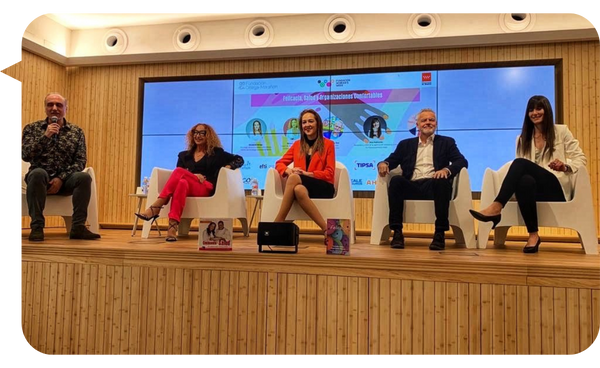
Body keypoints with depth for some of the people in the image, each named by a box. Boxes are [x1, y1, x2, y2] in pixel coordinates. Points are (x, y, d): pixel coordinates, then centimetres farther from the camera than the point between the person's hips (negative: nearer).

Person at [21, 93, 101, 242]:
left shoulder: (77, 131, 9)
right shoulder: (31, 128, 8)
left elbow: (80, 161, 1)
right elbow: (26, 156, -4)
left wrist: (61, 178, -13)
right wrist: (45, 136, -15)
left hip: (65, 179, 1)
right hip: (42, 177, -1)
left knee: (84, 177, -31)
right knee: (37, 173, -36)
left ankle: (78, 227, -24)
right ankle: (37, 226, -28)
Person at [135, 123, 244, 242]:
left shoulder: (216, 153, 17)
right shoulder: (184, 155, 24)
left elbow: (239, 160, 14)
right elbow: (179, 176, 10)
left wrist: (227, 167, -5)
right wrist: (193, 176, -8)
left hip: (206, 189, -3)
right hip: (187, 186, 3)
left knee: (179, 171, -31)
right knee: (182, 183, -37)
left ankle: (155, 208, -39)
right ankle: (173, 227, -51)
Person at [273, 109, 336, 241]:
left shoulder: (328, 144, 7)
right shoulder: (297, 144, 19)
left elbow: (329, 174, 0)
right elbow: (279, 163, 15)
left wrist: (307, 174, -16)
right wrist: (288, 170, -10)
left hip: (322, 188, -3)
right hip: (302, 186, 3)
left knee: (294, 178, -34)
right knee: (298, 190, -37)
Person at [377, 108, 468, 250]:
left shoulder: (446, 142, 21)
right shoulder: (405, 144, 26)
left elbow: (462, 161, 7)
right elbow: (392, 160, 17)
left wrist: (446, 169, -17)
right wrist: (383, 163, -10)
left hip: (434, 186, -1)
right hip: (412, 187, 1)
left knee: (442, 181, -35)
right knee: (396, 180, -30)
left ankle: (440, 234, -29)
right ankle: (397, 232, -29)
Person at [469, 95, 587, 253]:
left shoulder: (561, 131, 11)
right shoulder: (523, 138, 17)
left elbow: (581, 158, 8)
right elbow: (519, 170, 10)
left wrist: (565, 166, -13)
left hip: (556, 188, -2)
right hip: (533, 187, 3)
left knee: (521, 163, -30)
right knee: (525, 181, -39)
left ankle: (496, 208, -42)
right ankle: (533, 235, -36)